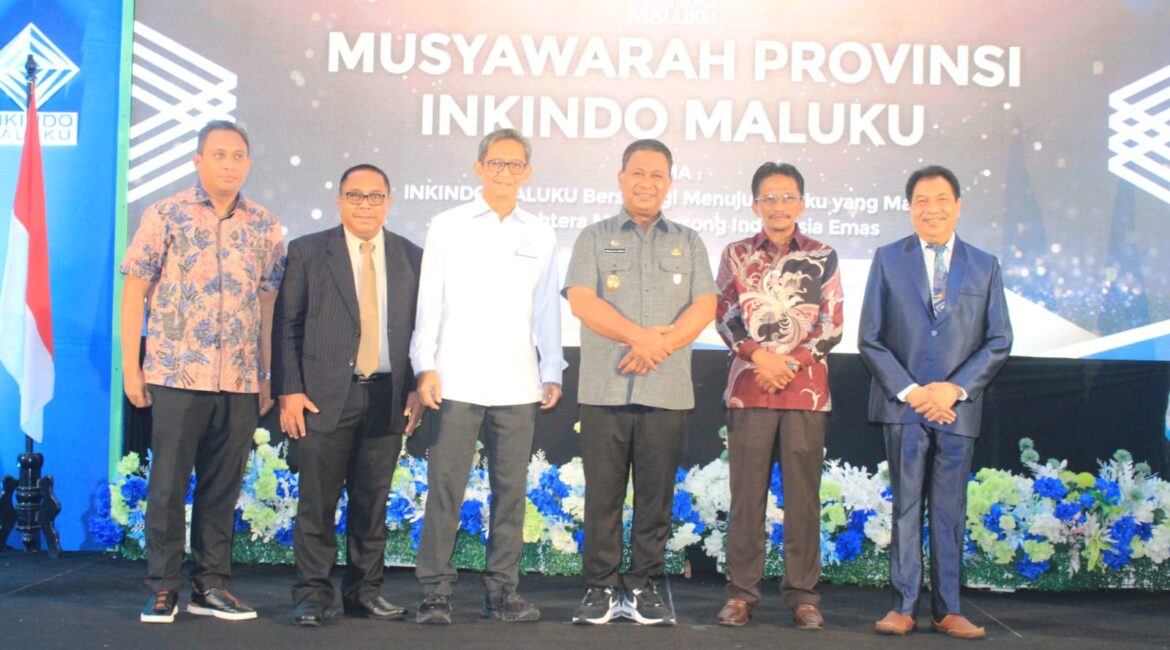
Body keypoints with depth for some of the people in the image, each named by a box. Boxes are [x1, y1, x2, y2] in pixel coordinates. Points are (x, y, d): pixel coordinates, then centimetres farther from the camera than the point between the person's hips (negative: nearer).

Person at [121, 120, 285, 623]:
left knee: (222, 487, 8)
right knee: (168, 485, 2)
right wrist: (130, 367, -4)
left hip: (241, 380, 3)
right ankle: (162, 588, 11)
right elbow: (134, 292, 1)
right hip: (176, 374, -2)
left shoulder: (265, 227, 8)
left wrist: (268, 376, 6)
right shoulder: (165, 216, 1)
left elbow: (268, 303, 10)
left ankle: (210, 586, 17)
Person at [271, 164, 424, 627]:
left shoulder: (411, 257, 10)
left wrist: (416, 388, 3)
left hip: (388, 396, 2)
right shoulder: (307, 251, 5)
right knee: (317, 501, -1)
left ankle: (364, 591, 17)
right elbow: (286, 326, 2)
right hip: (324, 395, -2)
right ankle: (312, 594, 7)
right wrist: (289, 390, -6)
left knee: (373, 500, 8)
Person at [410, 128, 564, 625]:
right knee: (445, 487, -4)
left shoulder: (541, 236, 12)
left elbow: (546, 307, 15)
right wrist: (426, 366, -2)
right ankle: (435, 591, 3)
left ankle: (501, 591, 14)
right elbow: (430, 300, 6)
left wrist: (552, 372, 11)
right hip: (457, 381, -2)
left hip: (518, 384, 2)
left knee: (511, 489, 4)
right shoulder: (447, 227, 7)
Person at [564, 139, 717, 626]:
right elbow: (582, 301, -3)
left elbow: (705, 307, 3)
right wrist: (640, 335, -14)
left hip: (667, 392, 1)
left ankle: (644, 589, 11)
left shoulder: (688, 243, 15)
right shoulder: (594, 239, 11)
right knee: (603, 494, -1)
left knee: (656, 495, 2)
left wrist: (660, 345, -12)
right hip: (604, 389, -1)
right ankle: (601, 589, 7)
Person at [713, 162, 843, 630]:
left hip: (806, 386, 0)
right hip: (749, 387, 0)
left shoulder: (822, 257, 8)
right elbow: (726, 317, 4)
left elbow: (832, 326, 4)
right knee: (747, 492, 2)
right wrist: (759, 357, -11)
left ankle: (802, 594, 9)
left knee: (803, 494, 2)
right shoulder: (737, 254, 10)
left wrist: (791, 363, -8)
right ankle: (741, 592, 9)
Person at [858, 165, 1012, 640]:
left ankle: (947, 610, 11)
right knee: (906, 507, 2)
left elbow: (999, 340, 5)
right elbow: (870, 338, 2)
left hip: (957, 406, 1)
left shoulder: (985, 265, 10)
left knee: (951, 511, 5)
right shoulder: (888, 259, 6)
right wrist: (908, 390, -9)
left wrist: (956, 388, -8)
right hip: (903, 405, -1)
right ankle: (904, 606, 8)